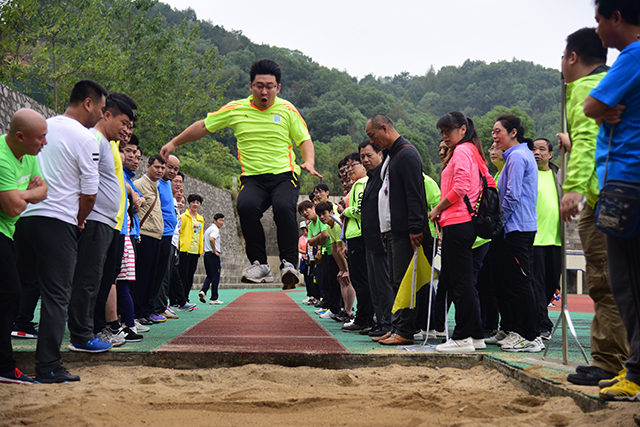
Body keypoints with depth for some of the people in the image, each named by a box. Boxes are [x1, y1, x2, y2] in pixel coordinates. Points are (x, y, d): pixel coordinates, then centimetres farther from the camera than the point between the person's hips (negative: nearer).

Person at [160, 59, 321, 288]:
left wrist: (309, 162, -9)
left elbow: (304, 140, 11)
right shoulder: (236, 109, 7)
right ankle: (260, 264, -22)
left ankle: (289, 264, -27)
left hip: (284, 175, -1)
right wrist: (175, 143, 20)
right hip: (252, 177, 1)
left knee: (284, 207, -34)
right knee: (246, 206, -32)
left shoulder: (287, 110, 6)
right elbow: (203, 126, 18)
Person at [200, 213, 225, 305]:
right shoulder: (215, 229, -12)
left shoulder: (208, 229, 18)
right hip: (213, 256, -9)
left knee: (209, 276, 16)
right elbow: (211, 239, -29)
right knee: (215, 277, -2)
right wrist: (215, 251, -19)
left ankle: (203, 291, -4)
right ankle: (214, 298, 0)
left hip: (206, 254, 9)